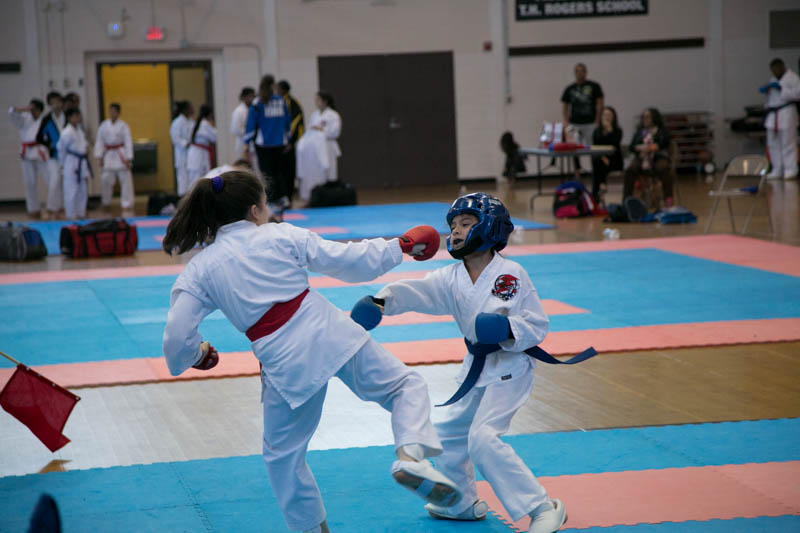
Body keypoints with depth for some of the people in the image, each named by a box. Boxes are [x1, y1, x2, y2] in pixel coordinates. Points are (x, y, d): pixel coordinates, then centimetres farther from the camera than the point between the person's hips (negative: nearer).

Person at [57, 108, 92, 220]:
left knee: (83, 190, 14)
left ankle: (81, 213, 26)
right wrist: (63, 163, 1)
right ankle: (71, 216, 3)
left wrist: (86, 147, 7)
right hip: (71, 163, -9)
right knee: (71, 191, -5)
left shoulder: (80, 129, 7)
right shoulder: (67, 133, -18)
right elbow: (61, 148, -8)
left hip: (82, 163, 9)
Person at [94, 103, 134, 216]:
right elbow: (99, 141, 8)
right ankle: (106, 204, 21)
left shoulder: (123, 126, -3)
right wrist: (100, 157, 2)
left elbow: (128, 142, -4)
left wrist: (128, 159, -9)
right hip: (109, 156, 2)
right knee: (105, 180, 1)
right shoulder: (103, 125, 4)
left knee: (126, 180, -4)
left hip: (121, 155, -2)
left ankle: (127, 205, 4)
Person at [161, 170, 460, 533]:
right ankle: (410, 455, -12)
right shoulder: (282, 236, 4)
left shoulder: (199, 270, 5)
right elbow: (349, 261, 6)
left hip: (285, 363, 1)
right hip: (331, 335, -1)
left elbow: (177, 337, 1)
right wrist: (400, 246, 20)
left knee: (283, 455, 21)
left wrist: (194, 355, 25)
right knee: (406, 386, 14)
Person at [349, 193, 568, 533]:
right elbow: (416, 292, -17)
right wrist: (380, 301, -36)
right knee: (449, 433, 17)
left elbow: (538, 325, -12)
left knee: (483, 437, -22)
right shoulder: (451, 279, -1)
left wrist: (508, 330, -31)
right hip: (477, 366, 8)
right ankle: (462, 504, 40)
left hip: (510, 365, -8)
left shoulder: (511, 274, -15)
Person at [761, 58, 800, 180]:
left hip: (786, 113, -7)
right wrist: (765, 90, 7)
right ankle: (777, 171, 12)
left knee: (788, 143, -9)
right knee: (773, 144, 6)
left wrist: (781, 89, -18)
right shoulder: (773, 79, 19)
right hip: (773, 115, 7)